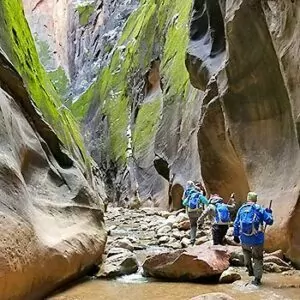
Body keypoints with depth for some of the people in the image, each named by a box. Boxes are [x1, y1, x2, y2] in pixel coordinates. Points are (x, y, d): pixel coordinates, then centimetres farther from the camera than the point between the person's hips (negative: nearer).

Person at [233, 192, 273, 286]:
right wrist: (269, 213, 15)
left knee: (246, 250, 32)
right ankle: (257, 279, 11)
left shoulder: (241, 209, 5)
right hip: (257, 239, -2)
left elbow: (236, 224, 8)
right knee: (258, 259, 10)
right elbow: (269, 221, -3)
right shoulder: (260, 209, -5)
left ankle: (250, 269, 26)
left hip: (245, 239, 2)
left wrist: (235, 235, 18)